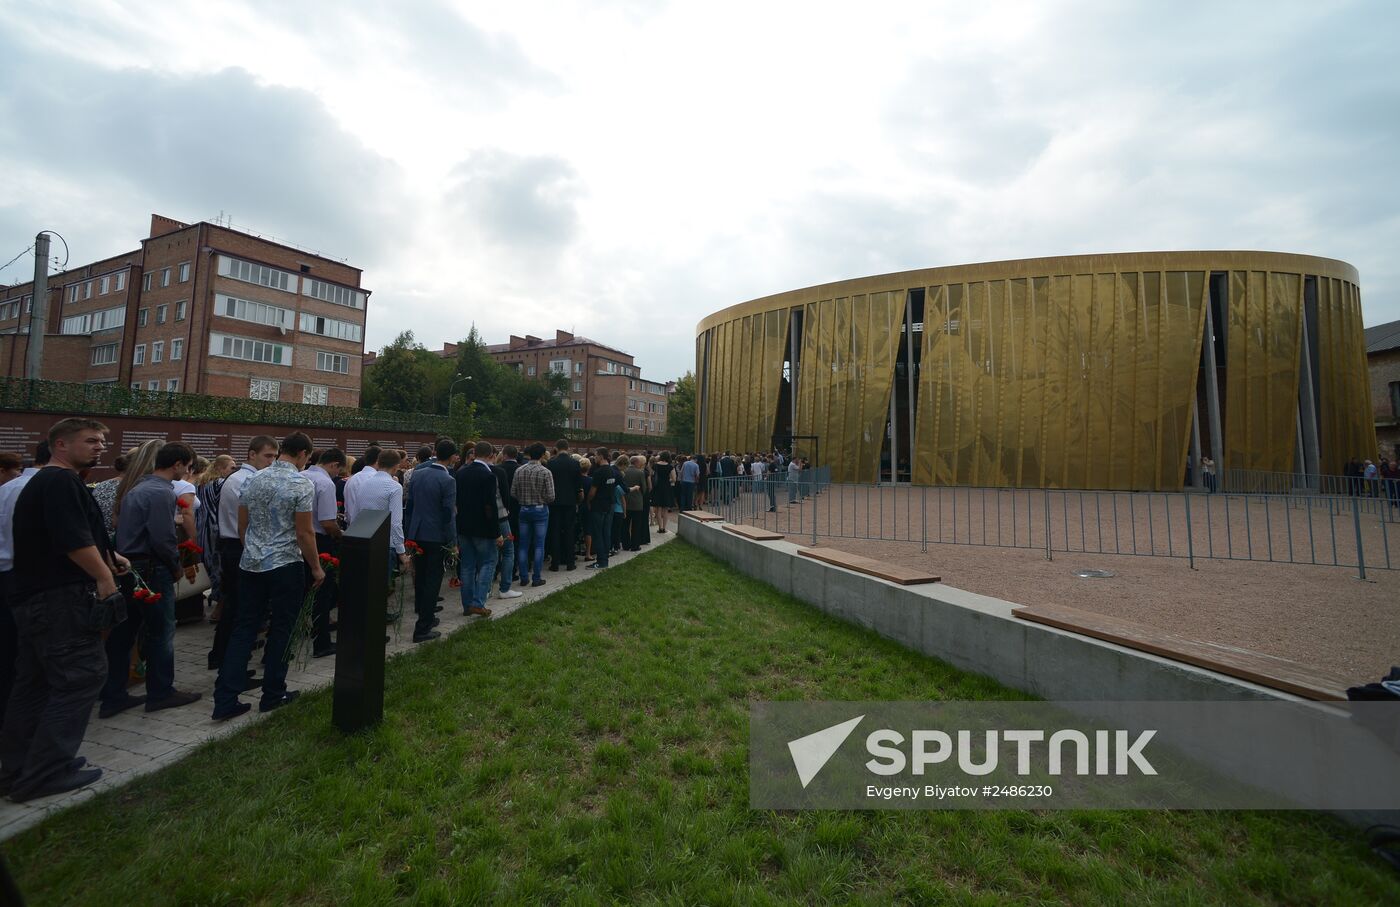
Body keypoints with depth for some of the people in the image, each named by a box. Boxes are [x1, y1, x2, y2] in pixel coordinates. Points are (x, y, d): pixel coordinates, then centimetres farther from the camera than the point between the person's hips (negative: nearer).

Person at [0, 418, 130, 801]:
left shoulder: (41, 482, 20)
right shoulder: (62, 482, -15)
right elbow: (74, 540, -23)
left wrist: (106, 558, 18)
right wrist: (104, 576, -14)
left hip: (35, 597, 11)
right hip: (61, 597, -11)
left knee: (35, 683, 15)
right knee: (81, 676, -6)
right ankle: (45, 773, 0)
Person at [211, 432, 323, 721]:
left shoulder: (252, 481, 6)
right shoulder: (302, 484, -14)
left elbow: (241, 526, 12)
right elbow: (305, 532, -14)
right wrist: (316, 567, -4)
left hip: (250, 565, 6)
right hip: (285, 566, -6)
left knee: (244, 629, 11)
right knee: (281, 630, 7)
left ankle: (225, 700, 11)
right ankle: (273, 694, 18)